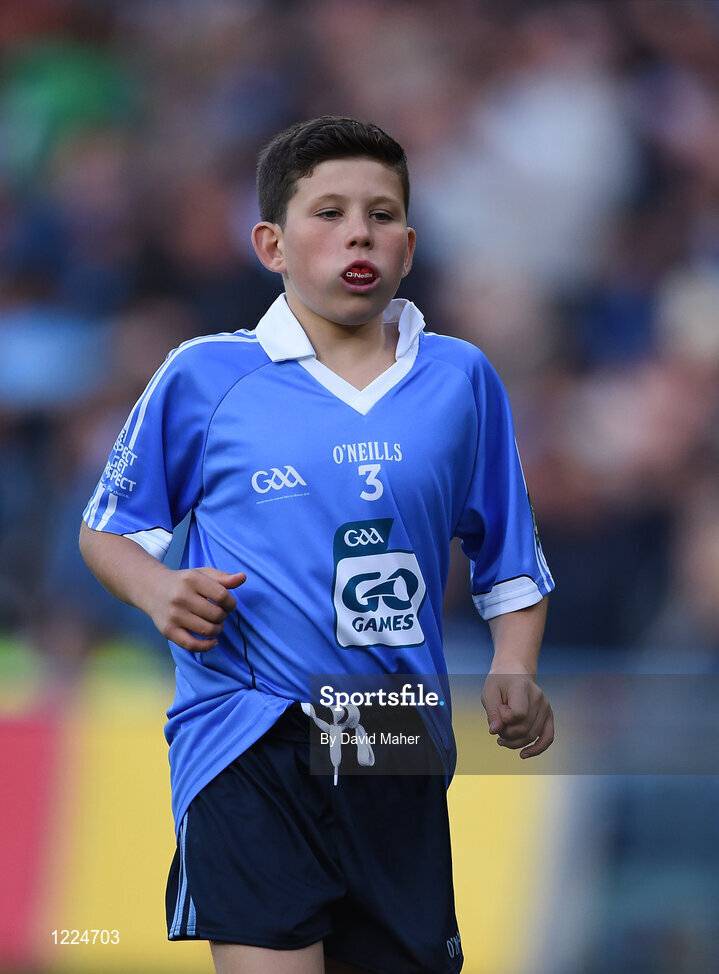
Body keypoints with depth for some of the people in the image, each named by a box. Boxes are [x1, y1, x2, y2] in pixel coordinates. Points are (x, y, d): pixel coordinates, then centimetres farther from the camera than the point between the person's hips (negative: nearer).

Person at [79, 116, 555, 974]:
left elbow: (508, 558, 18)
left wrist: (513, 672, 0)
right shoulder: (203, 378, 2)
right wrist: (157, 589, -7)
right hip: (249, 740, -3)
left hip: (399, 754, 3)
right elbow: (106, 528, 14)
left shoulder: (462, 380, 9)